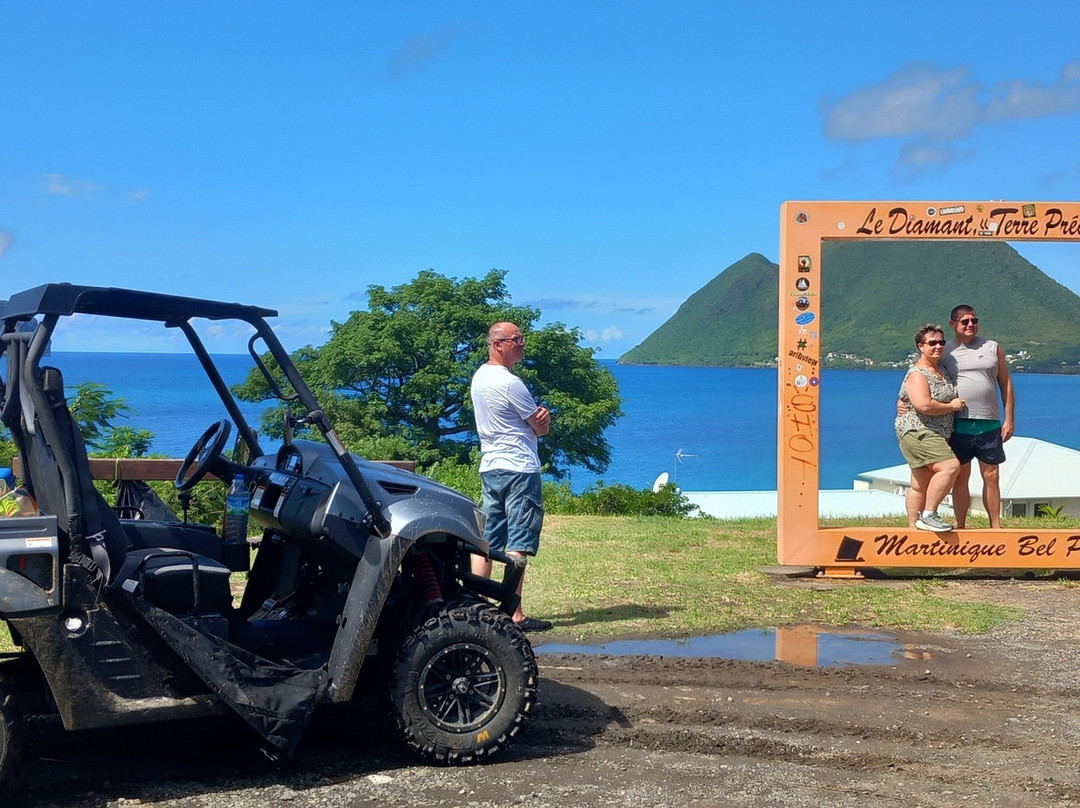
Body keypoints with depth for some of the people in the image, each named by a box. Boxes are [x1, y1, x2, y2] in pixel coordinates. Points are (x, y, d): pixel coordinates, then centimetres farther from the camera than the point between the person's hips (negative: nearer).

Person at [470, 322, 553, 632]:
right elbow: (542, 428, -8)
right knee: (518, 545, -5)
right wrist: (543, 418, 13)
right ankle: (514, 615, -5)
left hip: (489, 467, 9)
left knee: (486, 541, 9)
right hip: (519, 469, -9)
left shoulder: (479, 376, 12)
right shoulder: (510, 383, -16)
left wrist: (537, 415, -6)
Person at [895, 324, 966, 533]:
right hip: (918, 432, -9)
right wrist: (952, 406, -13)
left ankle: (914, 525, 13)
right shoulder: (917, 374, -13)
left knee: (920, 486, 9)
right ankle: (928, 515, -17)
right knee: (950, 466, -22)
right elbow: (924, 405, -27)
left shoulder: (942, 368, 15)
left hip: (935, 436, 9)